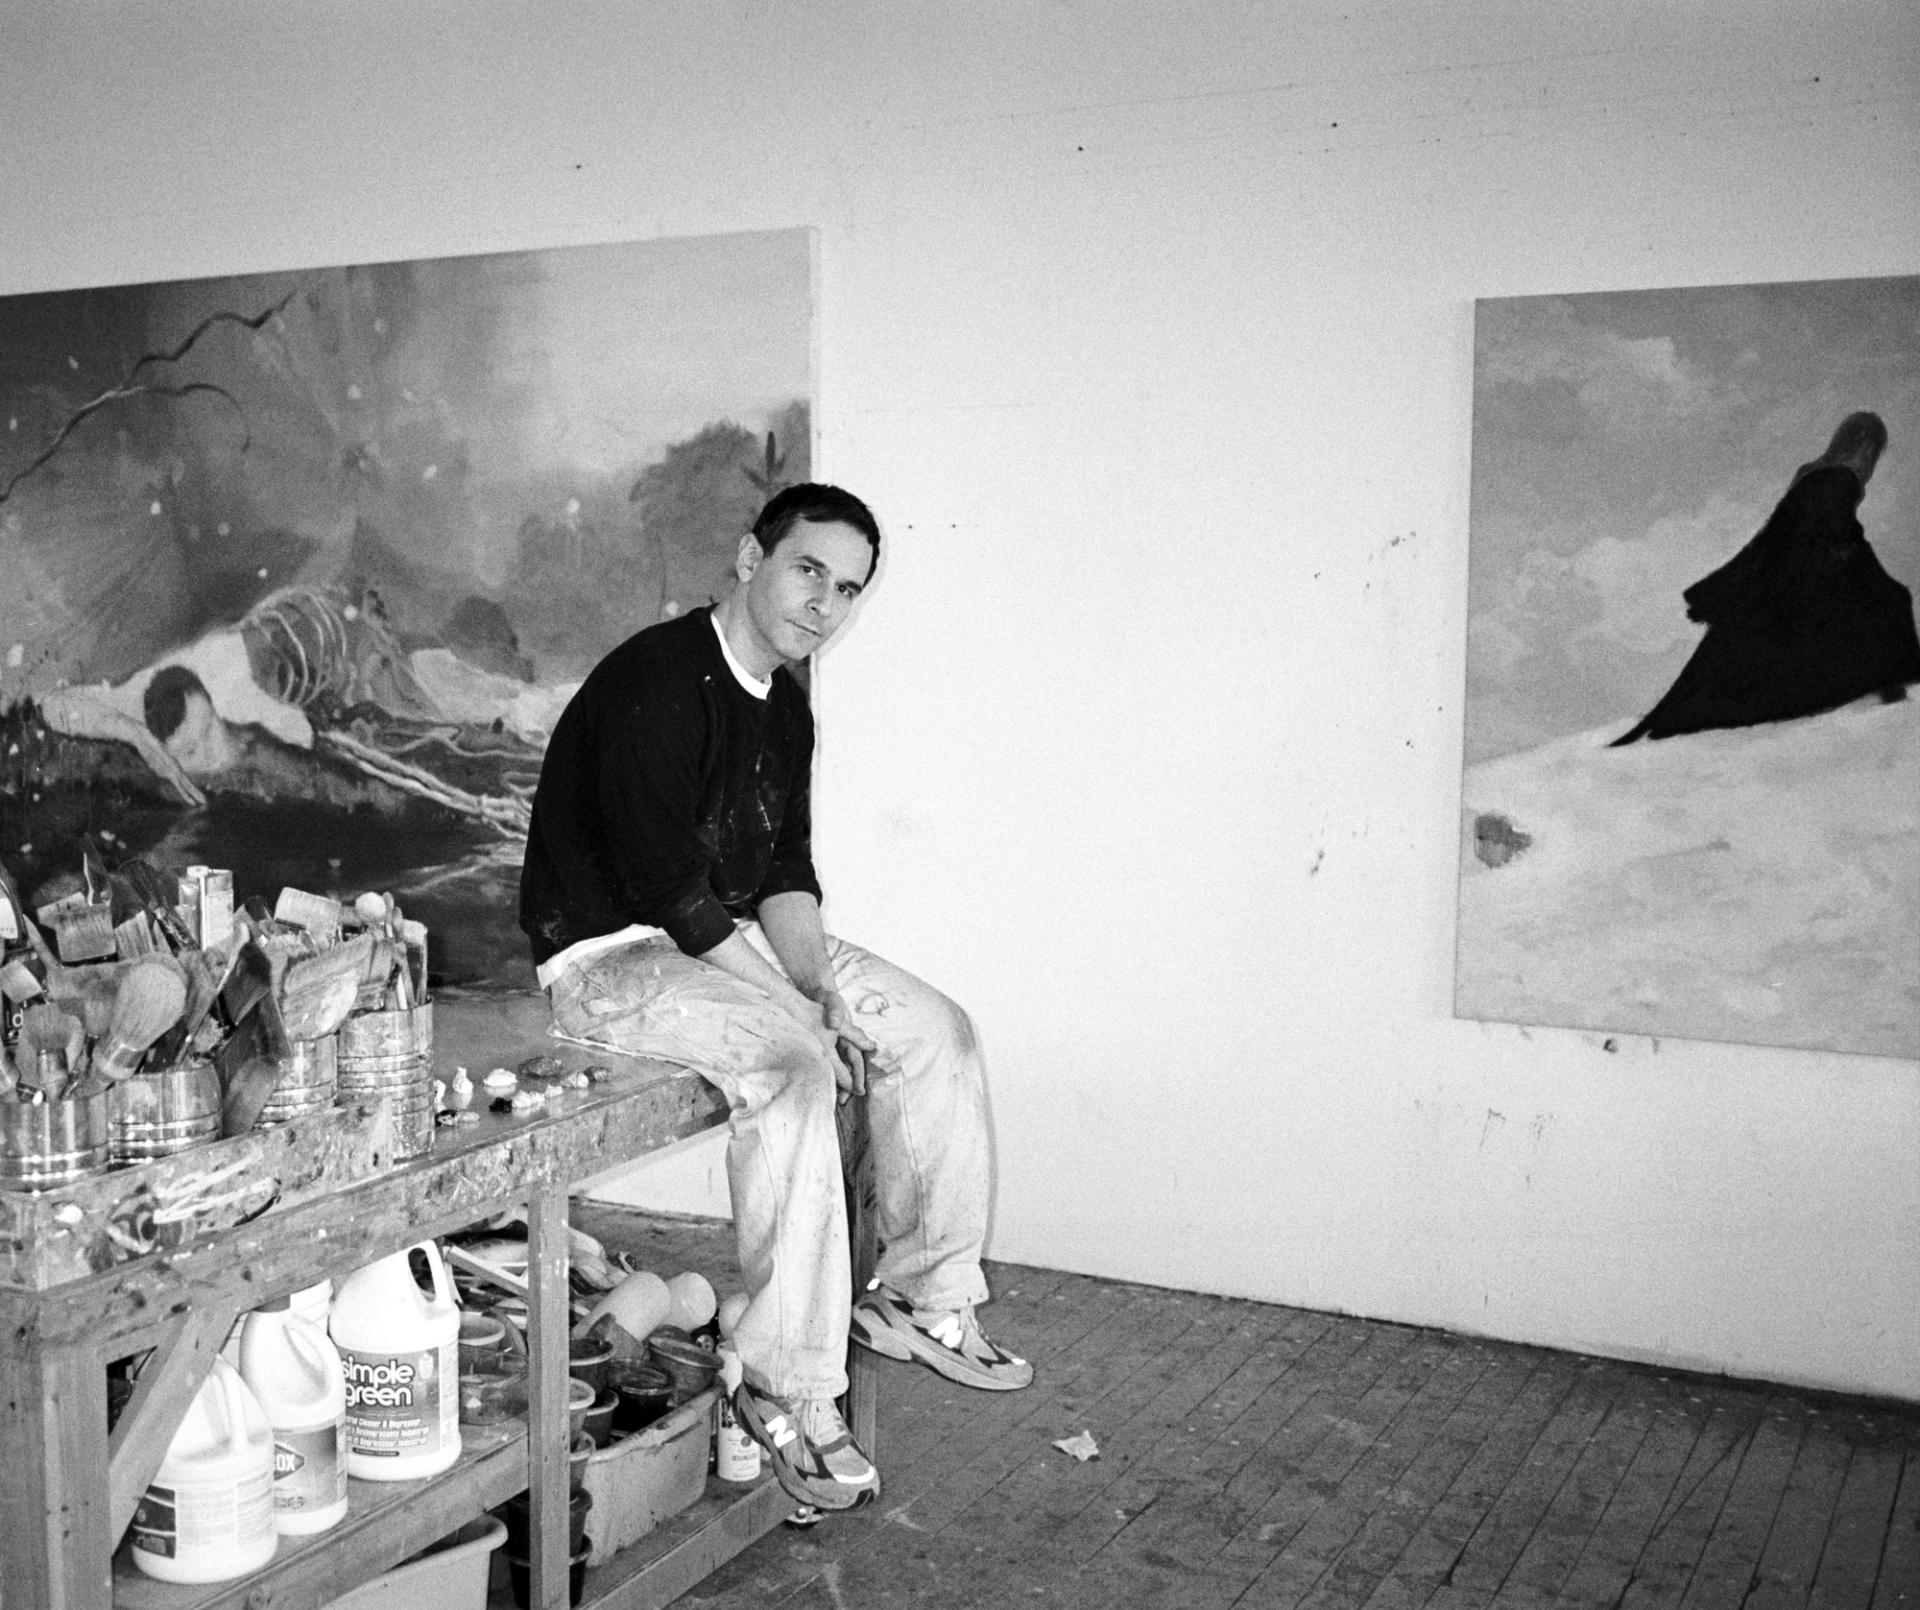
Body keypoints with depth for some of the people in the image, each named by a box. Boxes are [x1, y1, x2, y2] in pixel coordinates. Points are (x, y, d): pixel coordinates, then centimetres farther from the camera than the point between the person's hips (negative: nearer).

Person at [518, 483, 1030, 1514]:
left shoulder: (784, 703, 8)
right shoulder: (656, 682, -21)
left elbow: (785, 873, 10)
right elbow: (665, 886, -25)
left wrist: (822, 989, -9)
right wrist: (809, 1010, -22)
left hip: (730, 931, 9)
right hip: (611, 954, -9)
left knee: (936, 1032, 2)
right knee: (790, 1064, -33)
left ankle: (922, 1296, 14)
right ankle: (787, 1388, -24)